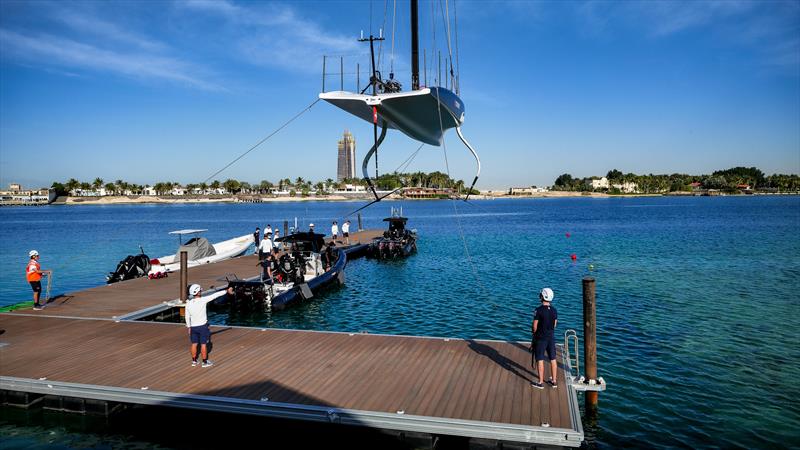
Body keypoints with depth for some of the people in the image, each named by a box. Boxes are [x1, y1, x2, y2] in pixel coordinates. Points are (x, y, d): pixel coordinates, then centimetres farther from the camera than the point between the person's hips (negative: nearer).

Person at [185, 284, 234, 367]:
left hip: (193, 327, 5)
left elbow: (187, 316, 4)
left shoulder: (188, 303, -5)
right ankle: (205, 362, 13)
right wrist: (227, 291, -8)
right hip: (202, 326, -4)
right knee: (203, 344, 5)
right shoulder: (202, 300, -20)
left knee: (194, 344, 14)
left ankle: (194, 361, 25)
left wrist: (189, 327, 15)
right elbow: (215, 295, -14)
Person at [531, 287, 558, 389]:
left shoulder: (539, 310, -18)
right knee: (553, 359, 13)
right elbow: (555, 324, 9)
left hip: (540, 338, -5)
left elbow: (534, 326, -14)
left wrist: (534, 333, 5)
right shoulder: (554, 310, -1)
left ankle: (540, 383, 8)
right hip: (551, 337, 6)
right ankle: (554, 381, 23)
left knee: (540, 360, 3)